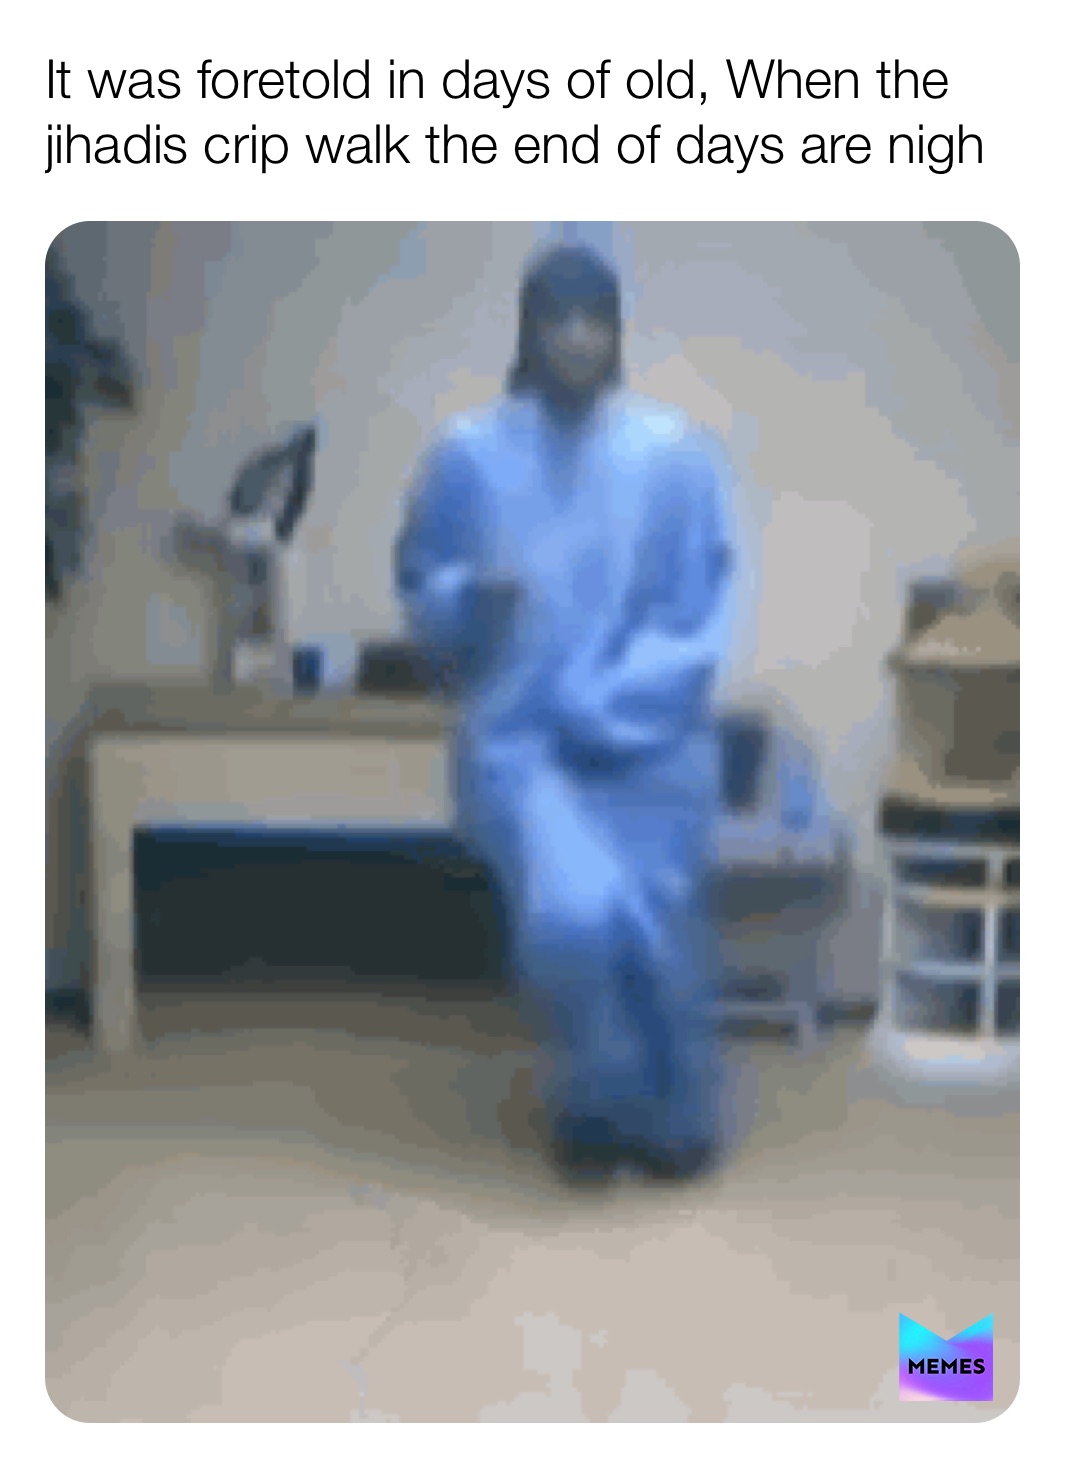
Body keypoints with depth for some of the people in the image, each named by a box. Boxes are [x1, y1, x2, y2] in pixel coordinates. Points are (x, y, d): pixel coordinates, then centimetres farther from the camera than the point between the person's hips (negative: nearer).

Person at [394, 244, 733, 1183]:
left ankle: (673, 1117, 11)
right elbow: (420, 597, 9)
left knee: (656, 921, -19)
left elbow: (696, 620, 0)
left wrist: (605, 707, -12)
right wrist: (471, 596, -14)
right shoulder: (469, 452, 1)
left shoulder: (675, 452, 0)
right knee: (573, 912, -25)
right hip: (519, 737, 0)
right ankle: (597, 1100, 6)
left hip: (650, 740, 1)